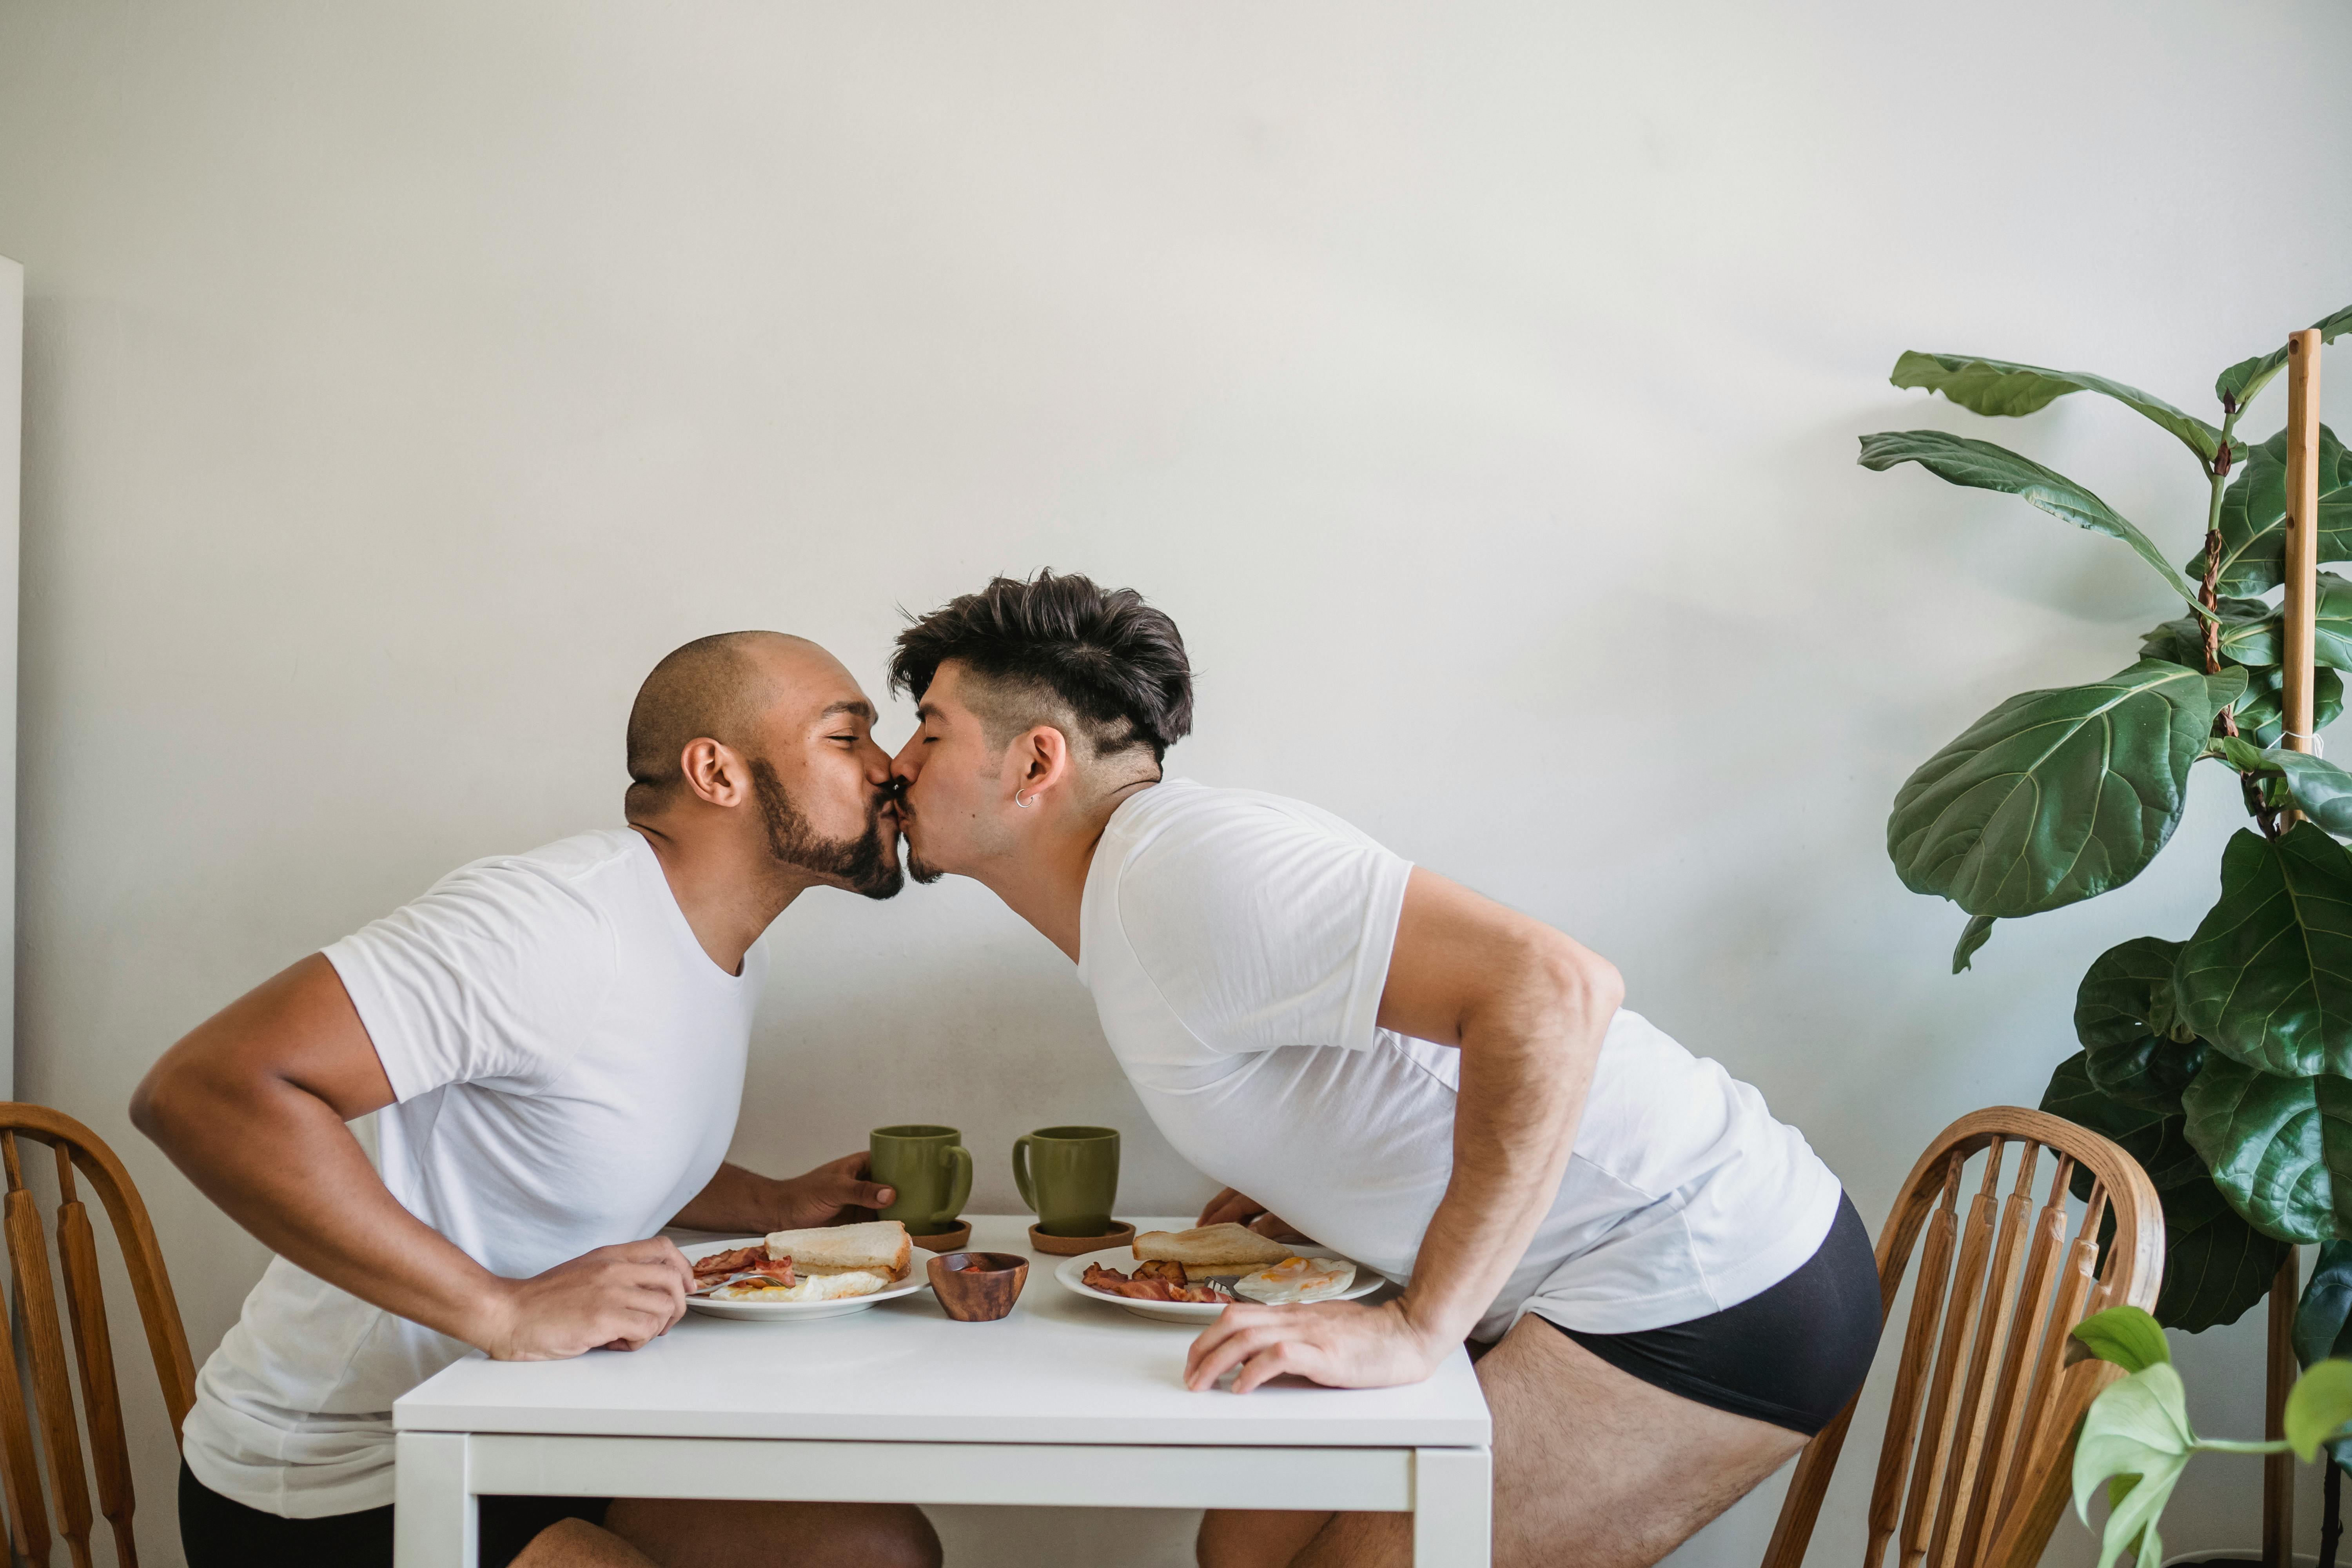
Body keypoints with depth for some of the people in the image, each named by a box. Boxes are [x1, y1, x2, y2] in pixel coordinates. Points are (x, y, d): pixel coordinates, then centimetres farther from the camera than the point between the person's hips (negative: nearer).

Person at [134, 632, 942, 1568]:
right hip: (339, 1490, -9)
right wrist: (507, 1311, -34)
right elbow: (202, 1090, -33)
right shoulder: (553, 921, -25)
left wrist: (781, 1206, 7)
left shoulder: (732, 948, 6)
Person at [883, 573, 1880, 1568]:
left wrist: (1419, 1328, -27)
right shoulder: (1131, 891, 11)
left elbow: (1552, 990, -30)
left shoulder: (1184, 864, -20)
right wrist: (1321, 1190, 11)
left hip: (1709, 1294, -9)